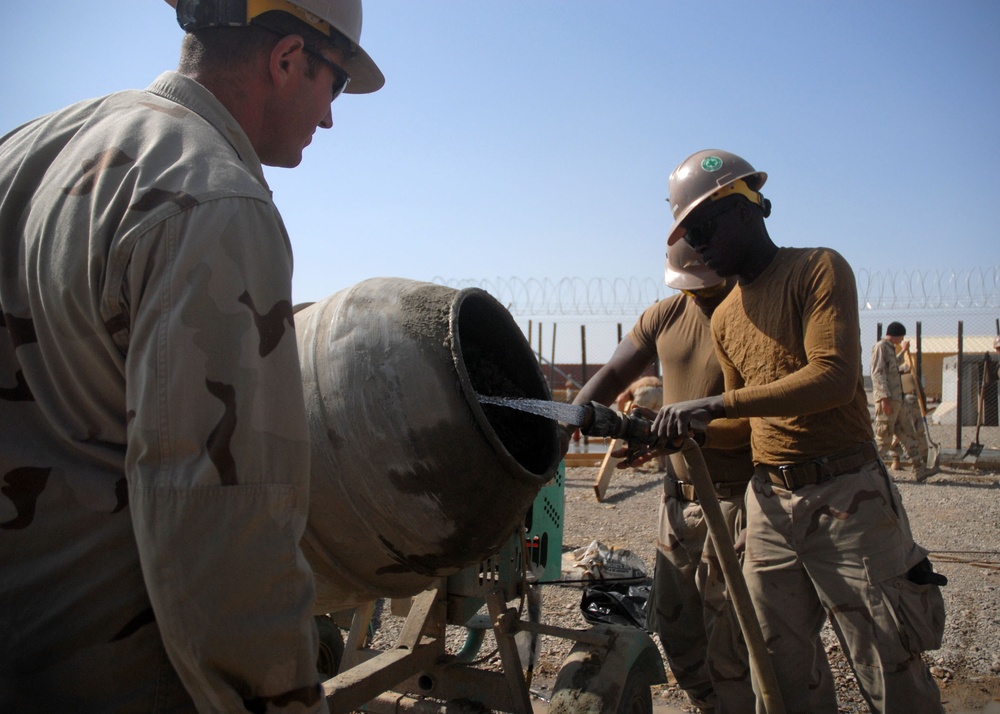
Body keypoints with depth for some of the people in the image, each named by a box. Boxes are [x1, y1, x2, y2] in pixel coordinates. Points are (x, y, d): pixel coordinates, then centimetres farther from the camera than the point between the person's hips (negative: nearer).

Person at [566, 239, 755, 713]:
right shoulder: (666, 315, 7)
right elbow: (614, 374, 11)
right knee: (675, 630, 17)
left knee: (728, 650, 0)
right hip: (680, 495, 7)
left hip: (737, 499, -6)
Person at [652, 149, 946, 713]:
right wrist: (673, 436, 4)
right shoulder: (725, 318, 14)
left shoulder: (818, 269, -6)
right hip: (770, 502, 6)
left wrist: (717, 404, -24)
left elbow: (834, 376, -19)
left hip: (846, 497, -6)